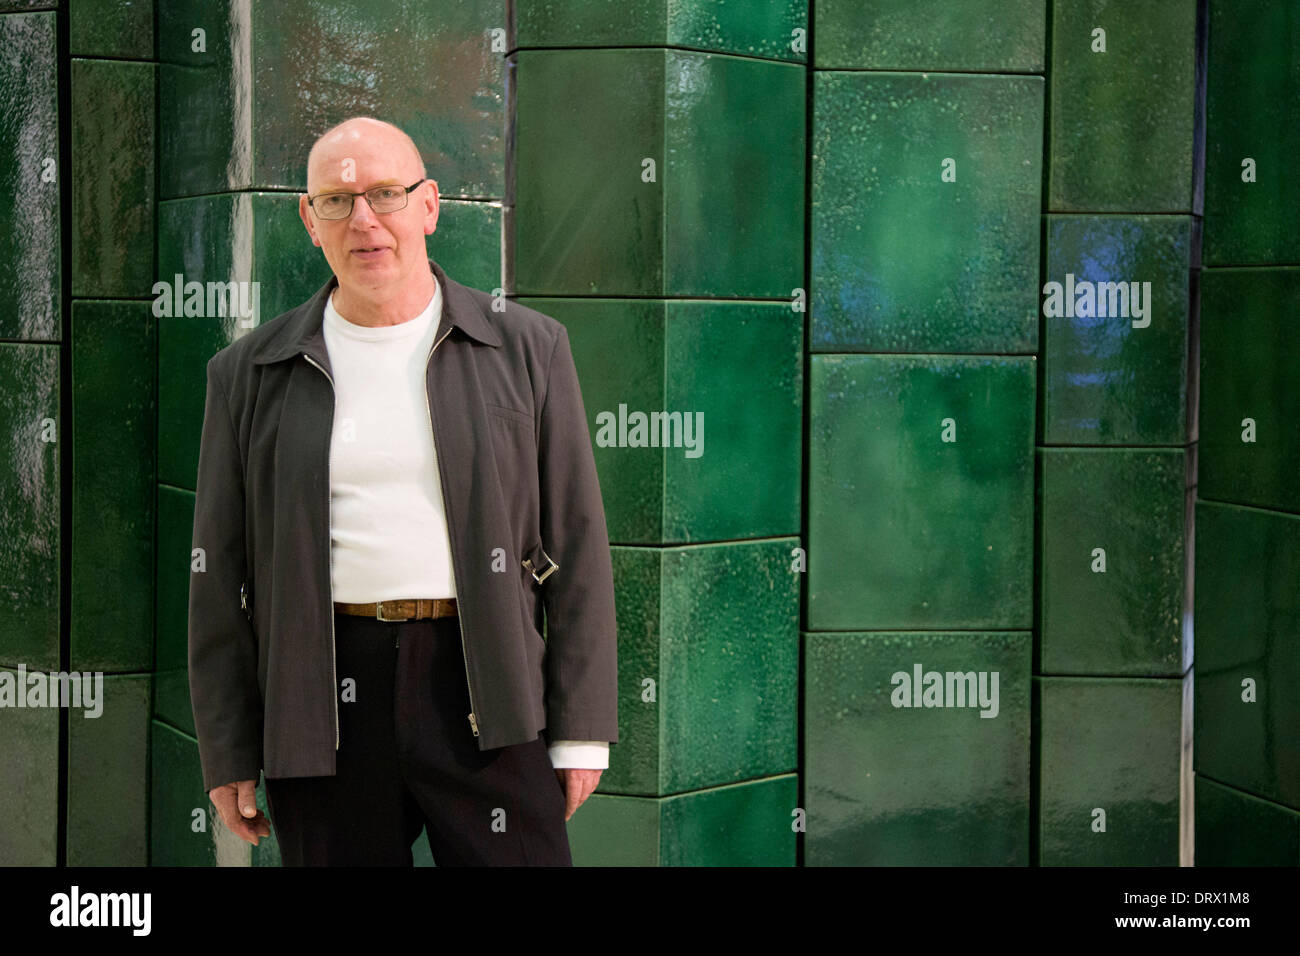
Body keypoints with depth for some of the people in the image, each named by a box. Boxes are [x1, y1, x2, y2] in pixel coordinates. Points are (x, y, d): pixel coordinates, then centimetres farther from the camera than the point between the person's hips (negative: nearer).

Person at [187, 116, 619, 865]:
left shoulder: (526, 348, 3)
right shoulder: (251, 374, 6)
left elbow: (576, 544, 3)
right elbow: (221, 570, 8)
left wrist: (581, 730, 0)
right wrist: (227, 753, 5)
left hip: (480, 694, -1)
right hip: (323, 703, 1)